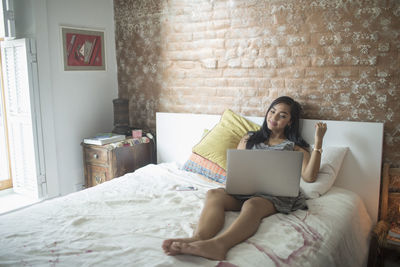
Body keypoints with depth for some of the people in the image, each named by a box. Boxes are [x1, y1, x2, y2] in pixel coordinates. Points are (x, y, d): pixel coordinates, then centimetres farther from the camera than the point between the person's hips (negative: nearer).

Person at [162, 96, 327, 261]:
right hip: (244, 190, 4)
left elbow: (309, 177, 1)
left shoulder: (295, 147, 18)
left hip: (275, 194, -3)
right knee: (214, 194, -30)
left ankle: (219, 244, -66)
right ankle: (198, 238, -57)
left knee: (252, 205, -39)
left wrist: (318, 142, 0)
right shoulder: (250, 139, 28)